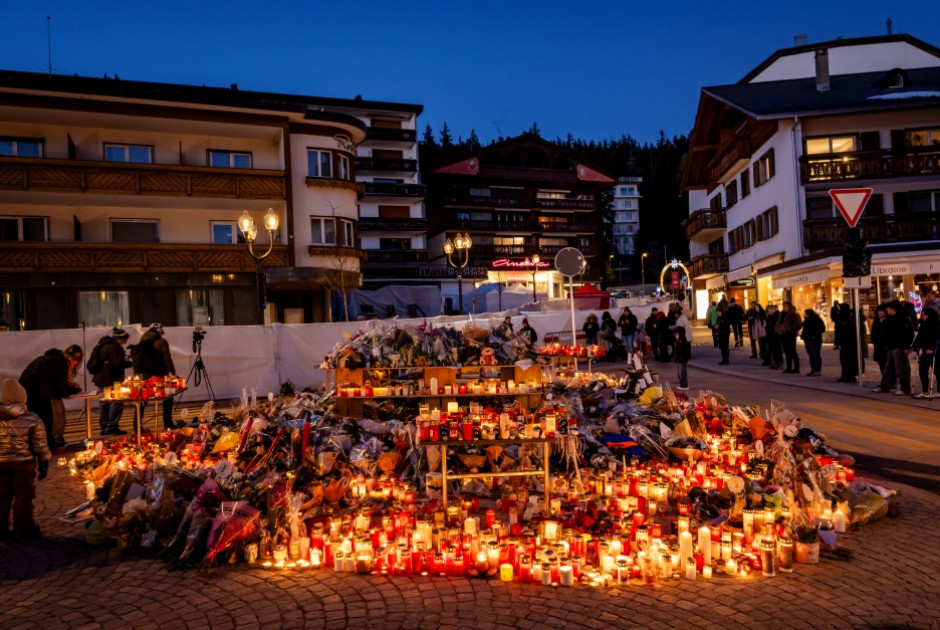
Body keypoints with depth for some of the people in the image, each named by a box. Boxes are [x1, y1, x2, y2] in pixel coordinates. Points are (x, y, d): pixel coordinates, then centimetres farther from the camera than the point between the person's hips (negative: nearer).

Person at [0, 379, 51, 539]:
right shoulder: (32, 419, -12)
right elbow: (40, 446, -9)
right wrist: (44, 463, 0)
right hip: (24, 463, -3)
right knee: (23, 496, 7)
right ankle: (22, 528, 13)